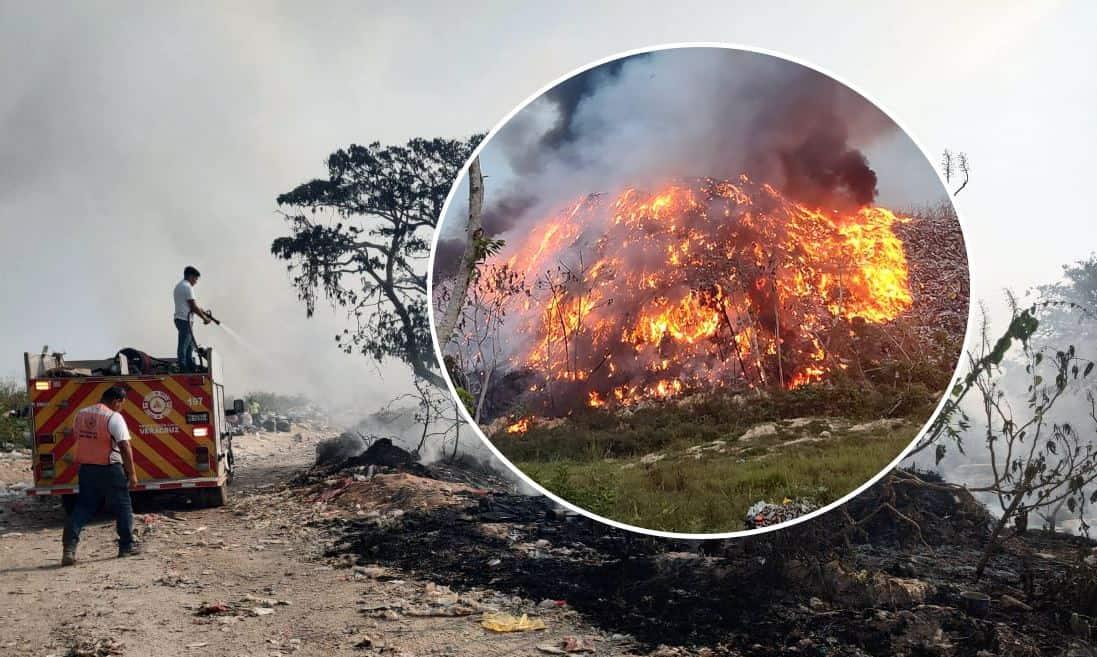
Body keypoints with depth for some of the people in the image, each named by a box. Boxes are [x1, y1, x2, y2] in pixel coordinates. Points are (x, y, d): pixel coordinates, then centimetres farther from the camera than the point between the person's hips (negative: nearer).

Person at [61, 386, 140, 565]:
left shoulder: (80, 414, 6)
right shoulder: (114, 418, -15)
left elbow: (77, 439, 16)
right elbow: (125, 447, -18)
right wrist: (132, 473, -12)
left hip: (86, 468, 5)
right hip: (110, 469, -5)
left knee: (83, 508, 10)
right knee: (123, 507, 10)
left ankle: (69, 548, -1)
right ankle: (126, 546, 16)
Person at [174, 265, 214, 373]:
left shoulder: (179, 286, 19)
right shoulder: (187, 287, -12)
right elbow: (193, 307, -14)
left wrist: (202, 311, 19)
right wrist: (205, 318, -5)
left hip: (179, 318, 10)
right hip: (185, 320, -10)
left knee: (190, 344, 16)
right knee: (183, 345, -7)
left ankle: (191, 368, 21)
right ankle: (183, 369, -5)